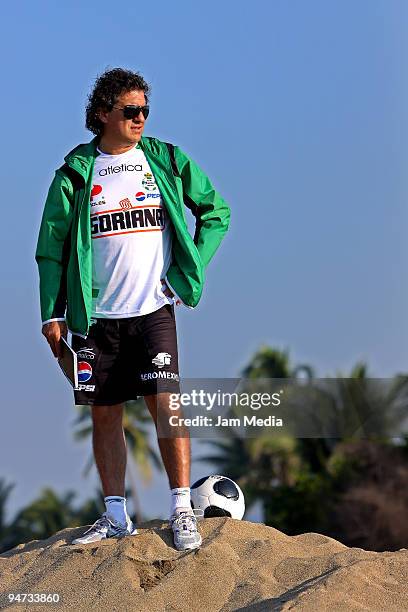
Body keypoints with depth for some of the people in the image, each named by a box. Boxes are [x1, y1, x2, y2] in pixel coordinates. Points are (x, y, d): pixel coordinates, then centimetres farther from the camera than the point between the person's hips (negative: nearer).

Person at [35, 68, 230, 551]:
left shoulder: (167, 161, 5)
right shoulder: (75, 173, 3)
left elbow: (216, 211, 15)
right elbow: (52, 246, 6)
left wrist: (192, 267, 4)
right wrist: (52, 313, 0)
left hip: (153, 308, -1)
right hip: (96, 314, 1)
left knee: (165, 403, -10)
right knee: (105, 415, 4)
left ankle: (182, 510, -4)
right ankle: (115, 516, 11)